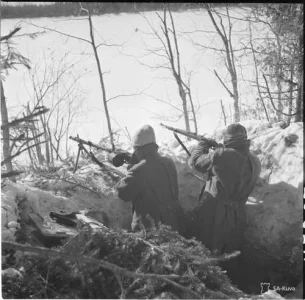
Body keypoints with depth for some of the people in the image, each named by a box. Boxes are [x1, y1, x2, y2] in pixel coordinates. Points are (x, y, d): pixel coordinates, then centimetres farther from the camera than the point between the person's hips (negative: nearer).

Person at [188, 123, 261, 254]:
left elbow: (195, 161, -10)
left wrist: (203, 144, 6)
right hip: (236, 217, 5)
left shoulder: (222, 156, -22)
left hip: (212, 215, -5)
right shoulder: (255, 162, -3)